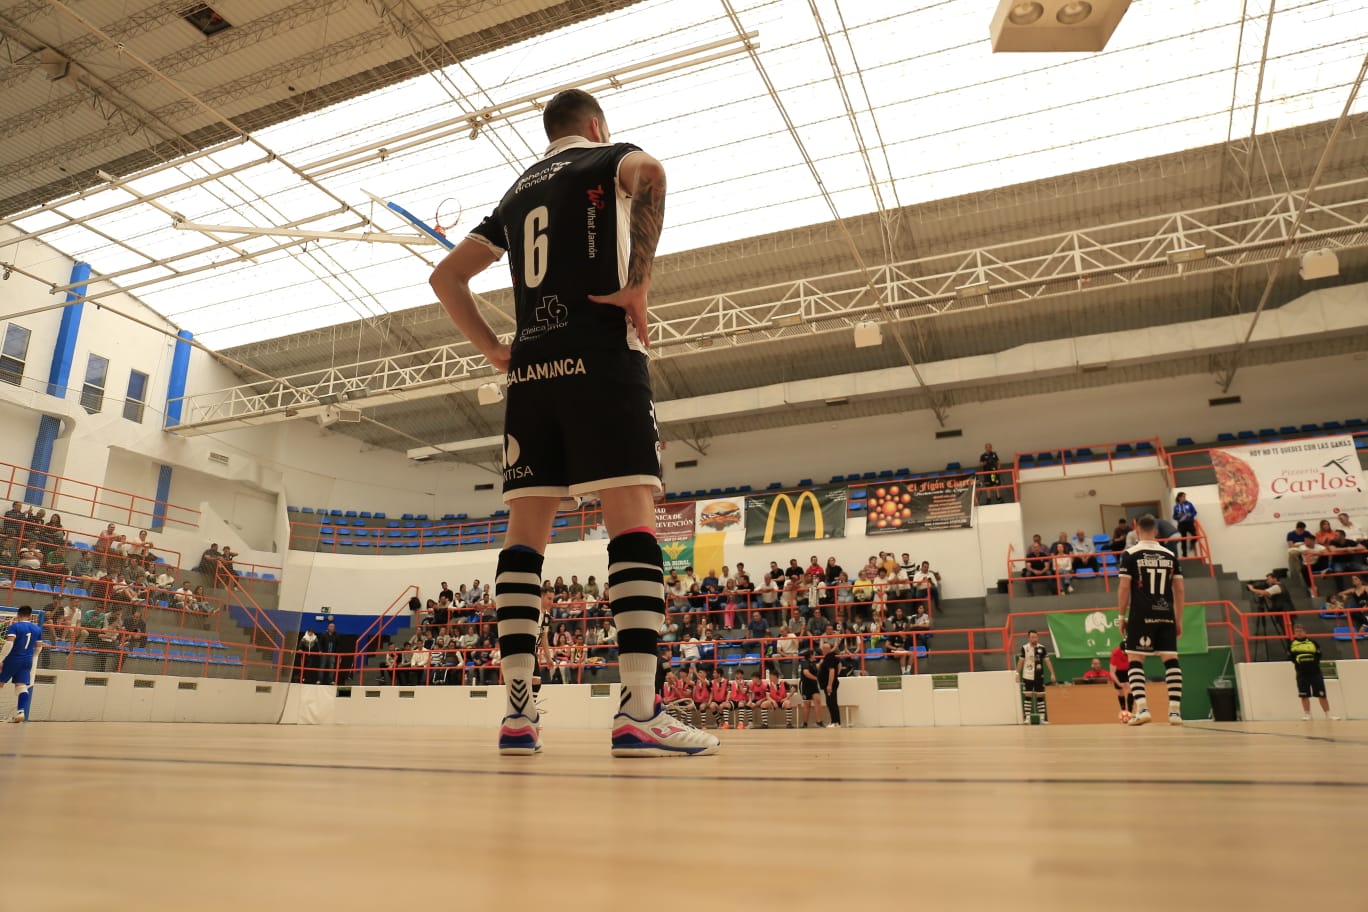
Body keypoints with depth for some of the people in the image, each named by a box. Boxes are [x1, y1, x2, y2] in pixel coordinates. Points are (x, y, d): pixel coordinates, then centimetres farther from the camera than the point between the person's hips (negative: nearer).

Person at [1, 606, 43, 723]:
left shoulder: (14, 626, -7)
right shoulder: (37, 629, 10)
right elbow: (39, 647, 17)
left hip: (12, 659, -4)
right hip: (27, 661, 4)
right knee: (22, 687, 0)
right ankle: (21, 712, -14)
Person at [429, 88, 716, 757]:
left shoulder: (517, 192, 27)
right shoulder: (610, 158, 11)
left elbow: (446, 277, 26)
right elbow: (649, 175, -16)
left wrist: (493, 350, 19)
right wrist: (638, 285, -15)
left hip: (530, 369, 6)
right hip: (600, 357, -5)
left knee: (526, 532, 3)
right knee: (632, 520, -12)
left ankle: (517, 712, -1)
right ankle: (639, 712, -21)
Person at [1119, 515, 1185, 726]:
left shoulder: (1130, 554, -1)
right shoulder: (1169, 555, 11)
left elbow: (1124, 587, -6)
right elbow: (1179, 590, 11)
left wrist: (1122, 616, 1)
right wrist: (1179, 620, 16)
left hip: (1141, 615, -4)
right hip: (1166, 614, 4)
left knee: (1134, 661, 1)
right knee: (1171, 660, 6)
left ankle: (1142, 708, -10)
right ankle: (1175, 710, 2)